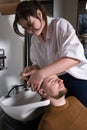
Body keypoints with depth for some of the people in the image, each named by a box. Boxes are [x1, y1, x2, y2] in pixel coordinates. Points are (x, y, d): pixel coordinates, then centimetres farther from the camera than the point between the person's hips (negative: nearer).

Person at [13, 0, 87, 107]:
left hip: (78, 80, -5)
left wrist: (42, 72, -35)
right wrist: (33, 68, -12)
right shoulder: (34, 39, 5)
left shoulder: (60, 25, -15)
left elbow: (74, 56, -29)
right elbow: (38, 64, 11)